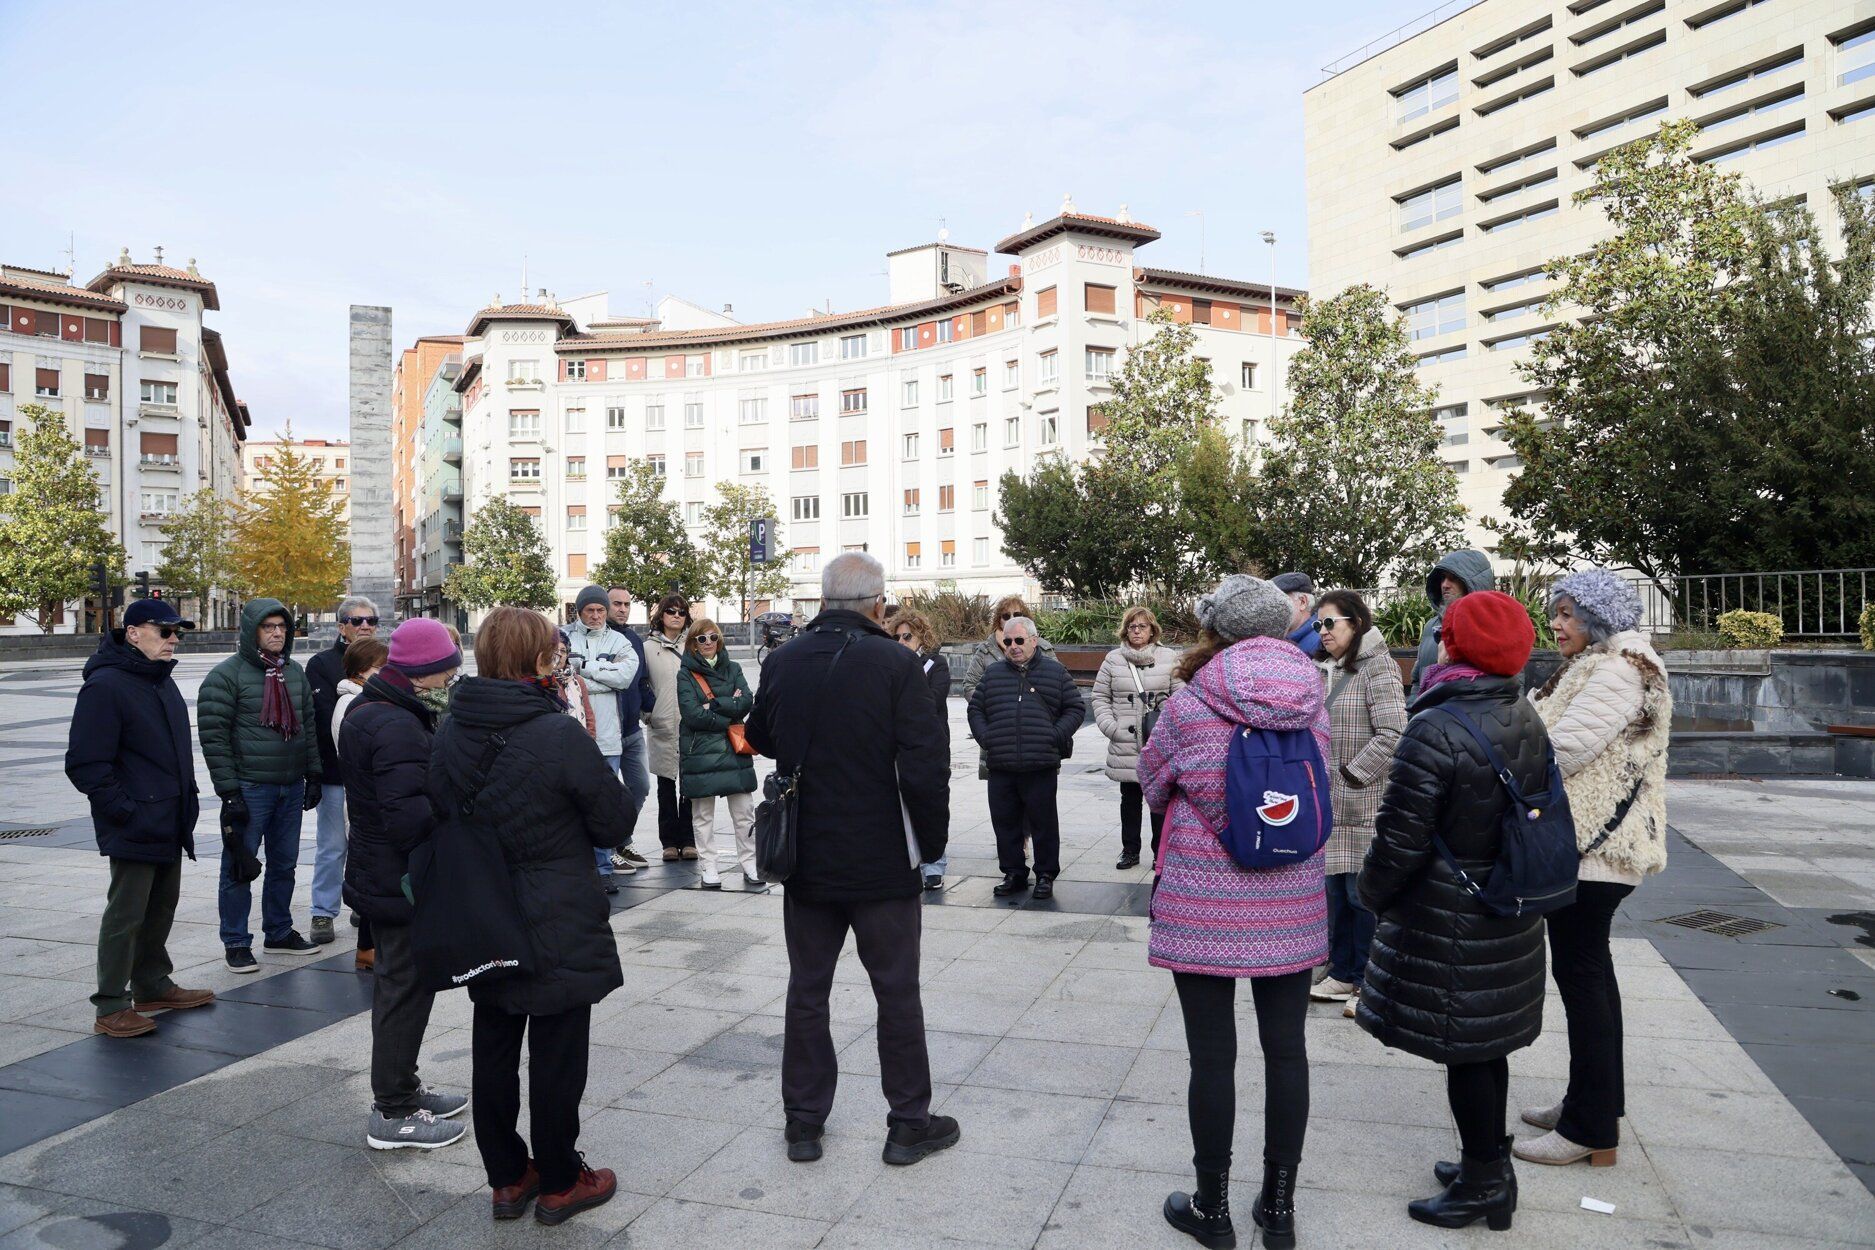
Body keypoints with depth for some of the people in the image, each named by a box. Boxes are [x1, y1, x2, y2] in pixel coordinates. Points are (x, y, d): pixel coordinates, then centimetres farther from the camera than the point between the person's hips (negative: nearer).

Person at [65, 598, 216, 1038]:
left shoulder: (162, 681, 14)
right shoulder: (105, 685, -15)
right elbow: (85, 764, -18)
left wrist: (187, 801, 14)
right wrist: (124, 810, -18)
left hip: (168, 824, 9)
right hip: (135, 829, -9)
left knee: (161, 907, 18)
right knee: (126, 914, -2)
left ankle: (153, 986, 31)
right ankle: (111, 1008, 7)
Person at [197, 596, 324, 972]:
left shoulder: (294, 671, 10)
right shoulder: (227, 675, -9)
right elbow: (214, 737, -12)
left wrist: (313, 776, 12)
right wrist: (229, 791, -15)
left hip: (292, 787, 6)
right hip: (249, 789, -6)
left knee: (284, 864, 15)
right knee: (239, 869, 3)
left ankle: (279, 932, 28)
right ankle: (236, 943, 14)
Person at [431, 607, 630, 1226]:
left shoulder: (448, 733, -2)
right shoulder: (560, 736, -22)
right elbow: (614, 824, -13)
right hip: (559, 931, -6)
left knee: (493, 1052, 17)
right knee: (556, 1058, 8)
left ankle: (506, 1178, 31)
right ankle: (559, 1184, 23)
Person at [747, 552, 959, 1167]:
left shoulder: (781, 663, -3)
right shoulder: (896, 665, -16)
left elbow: (760, 738, 15)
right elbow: (926, 766, -18)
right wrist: (932, 841, -4)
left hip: (804, 860, 4)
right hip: (882, 863, -3)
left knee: (806, 991, 16)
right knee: (897, 993, 11)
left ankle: (803, 1121, 26)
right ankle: (909, 1122, 22)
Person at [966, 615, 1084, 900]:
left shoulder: (1054, 671, 6)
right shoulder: (993, 673, 13)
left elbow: (1075, 708, 8)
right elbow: (975, 709, 19)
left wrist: (1056, 736, -4)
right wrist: (984, 737, 4)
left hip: (1041, 767, -3)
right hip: (1000, 767, 3)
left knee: (1043, 823, 4)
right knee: (1005, 823, 9)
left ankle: (1046, 875, 17)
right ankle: (1013, 874, 22)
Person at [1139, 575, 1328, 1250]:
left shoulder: (1189, 707, -14)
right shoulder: (1312, 704, -1)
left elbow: (1151, 783, 2)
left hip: (1205, 907, -4)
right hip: (1292, 907, 4)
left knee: (1213, 1056, 7)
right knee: (1286, 1049, 13)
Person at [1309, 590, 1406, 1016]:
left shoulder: (1377, 667, -12)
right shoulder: (1335, 670, 14)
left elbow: (1393, 734, -21)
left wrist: (1351, 774, -17)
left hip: (1365, 803, -8)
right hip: (1332, 802, 8)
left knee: (1363, 894, 0)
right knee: (1337, 891, 15)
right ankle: (1343, 975, 27)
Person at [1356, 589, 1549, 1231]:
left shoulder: (1434, 731, -23)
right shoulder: (1528, 721, 3)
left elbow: (1400, 840, -20)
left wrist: (1371, 892, -2)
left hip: (1447, 924, -8)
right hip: (1510, 914, 8)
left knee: (1462, 1054, 5)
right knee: (1490, 1044, 20)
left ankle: (1484, 1183, 19)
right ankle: (1491, 1165, 34)